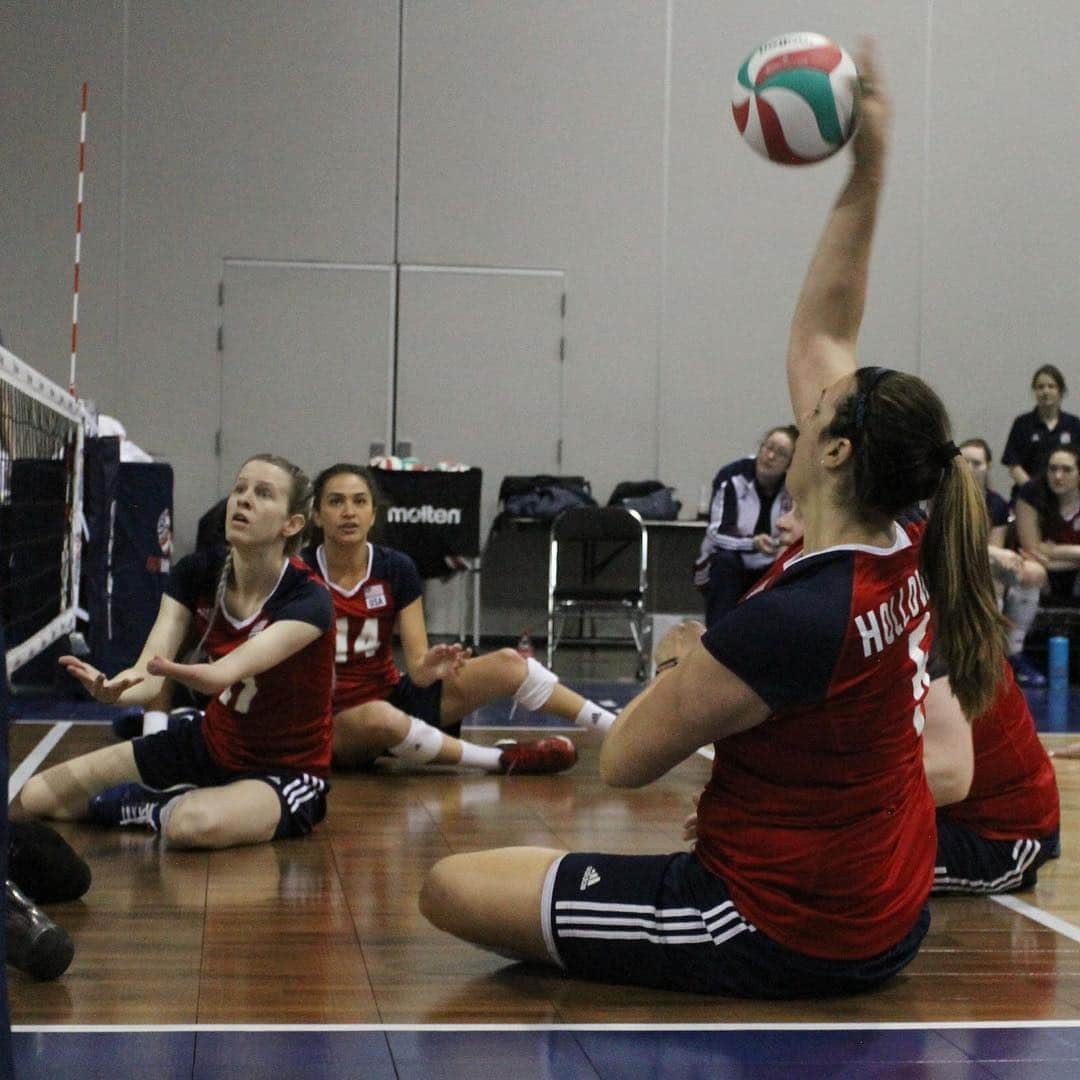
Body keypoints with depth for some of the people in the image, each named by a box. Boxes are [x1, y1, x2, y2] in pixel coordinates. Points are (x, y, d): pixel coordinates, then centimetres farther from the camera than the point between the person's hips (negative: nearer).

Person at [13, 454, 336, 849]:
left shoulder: (308, 600, -23)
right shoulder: (196, 574, -7)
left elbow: (222, 675, -36)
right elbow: (148, 677, -18)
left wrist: (168, 668, -59)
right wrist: (113, 688, -42)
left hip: (287, 770, -6)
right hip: (210, 745, 6)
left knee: (194, 823, -41)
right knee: (33, 797, -3)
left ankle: (149, 809, -7)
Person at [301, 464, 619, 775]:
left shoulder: (396, 568, -3)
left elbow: (416, 668, -5)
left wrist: (427, 668, -28)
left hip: (392, 696, 4)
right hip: (335, 721, -4)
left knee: (506, 663, -11)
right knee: (379, 717, -40)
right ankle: (502, 760, -23)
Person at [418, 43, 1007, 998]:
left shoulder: (794, 616, -28)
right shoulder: (907, 560, -4)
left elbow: (625, 762, -18)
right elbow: (821, 337, 5)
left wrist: (678, 666, 1)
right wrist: (868, 174, 6)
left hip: (784, 936, -9)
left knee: (452, 886, -11)